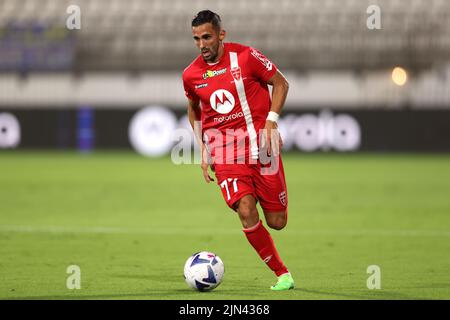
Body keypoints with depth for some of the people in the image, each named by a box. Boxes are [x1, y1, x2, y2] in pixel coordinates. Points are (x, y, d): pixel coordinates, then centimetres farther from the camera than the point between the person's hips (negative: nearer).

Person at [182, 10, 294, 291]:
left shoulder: (245, 56, -6)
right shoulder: (191, 75, 3)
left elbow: (281, 83, 4)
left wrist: (271, 120, -9)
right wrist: (203, 150, 12)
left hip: (260, 143, -1)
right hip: (225, 151, 1)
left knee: (277, 222, -2)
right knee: (246, 211, -20)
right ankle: (282, 274, -6)